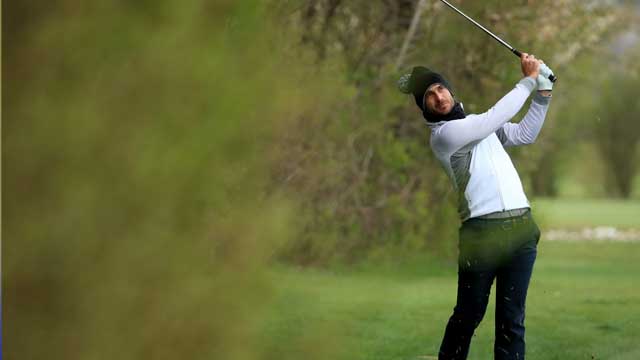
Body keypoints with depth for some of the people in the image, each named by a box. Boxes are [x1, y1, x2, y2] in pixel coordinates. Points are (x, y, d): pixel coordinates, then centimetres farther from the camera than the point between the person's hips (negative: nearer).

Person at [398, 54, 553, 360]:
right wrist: (528, 80, -1)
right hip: (483, 232, -6)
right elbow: (498, 116, -10)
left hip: (521, 228, 6)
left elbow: (525, 134, 23)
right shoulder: (442, 134, -4)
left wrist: (543, 92, 11)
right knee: (469, 315, -1)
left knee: (512, 318, 3)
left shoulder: (478, 124, 21)